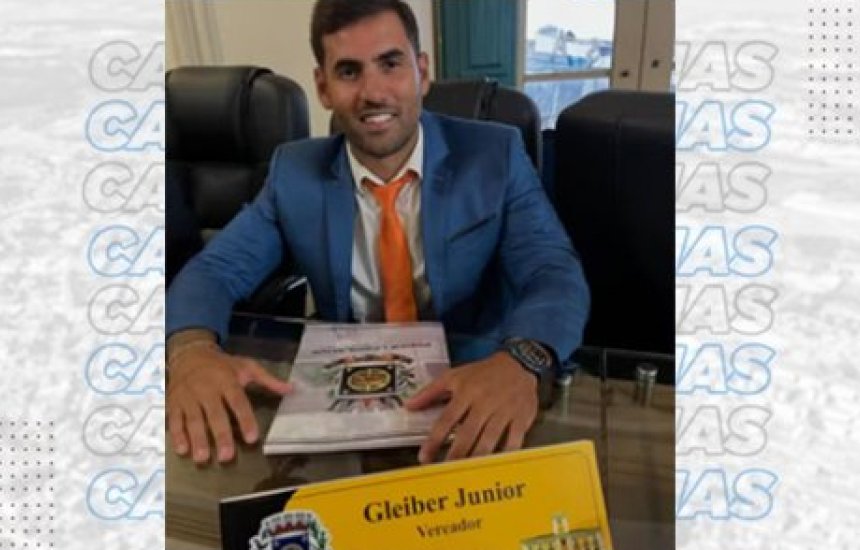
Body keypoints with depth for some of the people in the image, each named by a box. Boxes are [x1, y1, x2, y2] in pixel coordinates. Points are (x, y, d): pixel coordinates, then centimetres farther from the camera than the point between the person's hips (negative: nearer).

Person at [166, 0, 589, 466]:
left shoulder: (497, 155, -7)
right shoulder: (295, 172, -1)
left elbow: (556, 273, -15)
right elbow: (213, 271, -3)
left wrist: (520, 361, -38)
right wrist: (193, 349, -27)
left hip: (477, 387, -2)